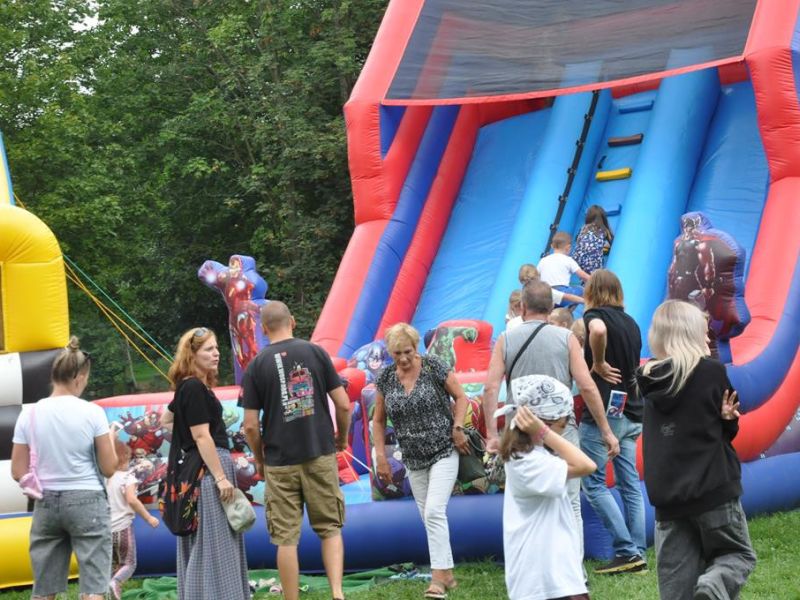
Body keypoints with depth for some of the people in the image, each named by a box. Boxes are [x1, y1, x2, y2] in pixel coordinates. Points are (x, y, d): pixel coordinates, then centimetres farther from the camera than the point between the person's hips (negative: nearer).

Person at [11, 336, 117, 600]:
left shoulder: (29, 414, -1)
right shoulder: (92, 412, -8)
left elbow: (18, 472, 2)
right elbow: (108, 468, -3)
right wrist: (111, 438, 13)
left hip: (46, 503, 3)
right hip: (86, 501, -3)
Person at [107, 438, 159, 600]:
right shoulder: (127, 477, -8)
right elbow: (132, 500, -20)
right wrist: (148, 518, -13)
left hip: (105, 529, 4)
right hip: (122, 527, -4)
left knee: (113, 566, 15)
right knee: (128, 564, 5)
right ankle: (115, 583, -23)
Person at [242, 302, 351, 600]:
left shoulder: (256, 366, -1)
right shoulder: (315, 352, 0)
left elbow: (251, 425, -3)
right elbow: (344, 405, -2)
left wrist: (259, 459, 14)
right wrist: (342, 437, 17)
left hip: (280, 462, -1)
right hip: (320, 456, 1)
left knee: (286, 538, 5)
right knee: (330, 528, 12)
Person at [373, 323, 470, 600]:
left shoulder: (433, 367, -10)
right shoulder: (386, 378, 1)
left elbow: (460, 397, -2)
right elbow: (378, 421, 9)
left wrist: (457, 427, -15)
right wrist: (381, 457, 4)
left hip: (444, 452, -5)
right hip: (414, 460, 5)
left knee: (434, 512, -18)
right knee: (429, 517, 9)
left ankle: (438, 576, -15)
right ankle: (448, 575, 19)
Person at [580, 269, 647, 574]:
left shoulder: (594, 315, -8)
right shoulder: (630, 323, 14)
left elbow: (598, 330, -32)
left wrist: (599, 363, -19)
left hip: (603, 411, -8)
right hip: (631, 413, 8)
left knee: (593, 482, -2)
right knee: (630, 484, 9)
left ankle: (626, 550, -7)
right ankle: (638, 552, 8)